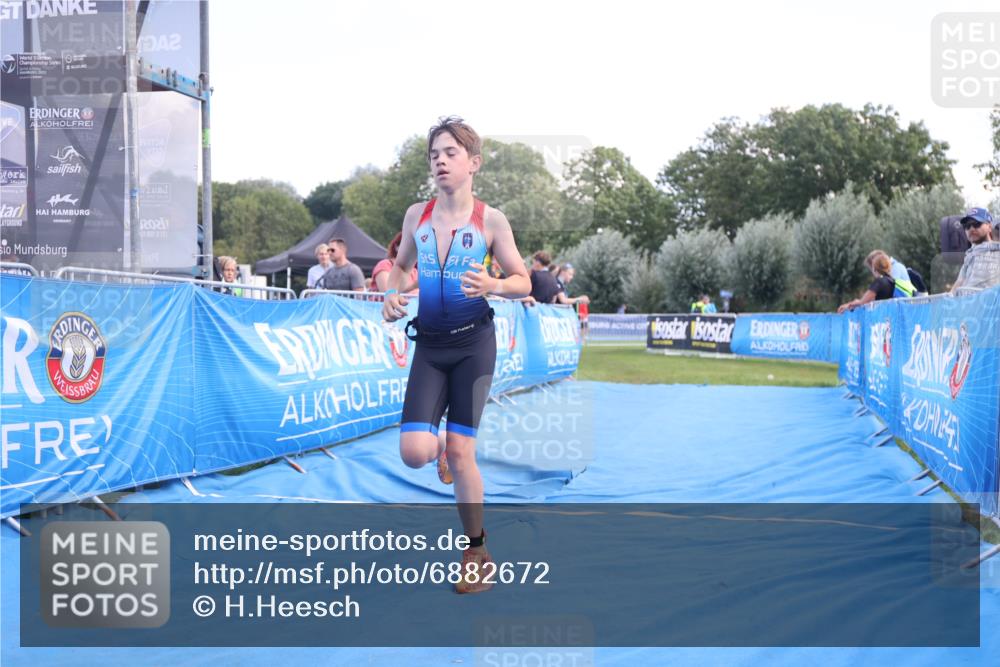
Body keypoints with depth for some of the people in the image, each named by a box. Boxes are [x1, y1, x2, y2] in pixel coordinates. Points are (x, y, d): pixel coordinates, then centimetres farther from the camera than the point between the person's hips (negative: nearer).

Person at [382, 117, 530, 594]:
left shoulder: (490, 220, -7)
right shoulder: (416, 215, 2)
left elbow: (524, 282, -2)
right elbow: (401, 265, 18)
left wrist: (494, 285, -23)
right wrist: (392, 295, -4)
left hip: (473, 343, -3)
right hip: (428, 345, 3)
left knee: (460, 453, -3)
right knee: (414, 453, -9)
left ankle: (477, 553, 17)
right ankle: (441, 449, 32)